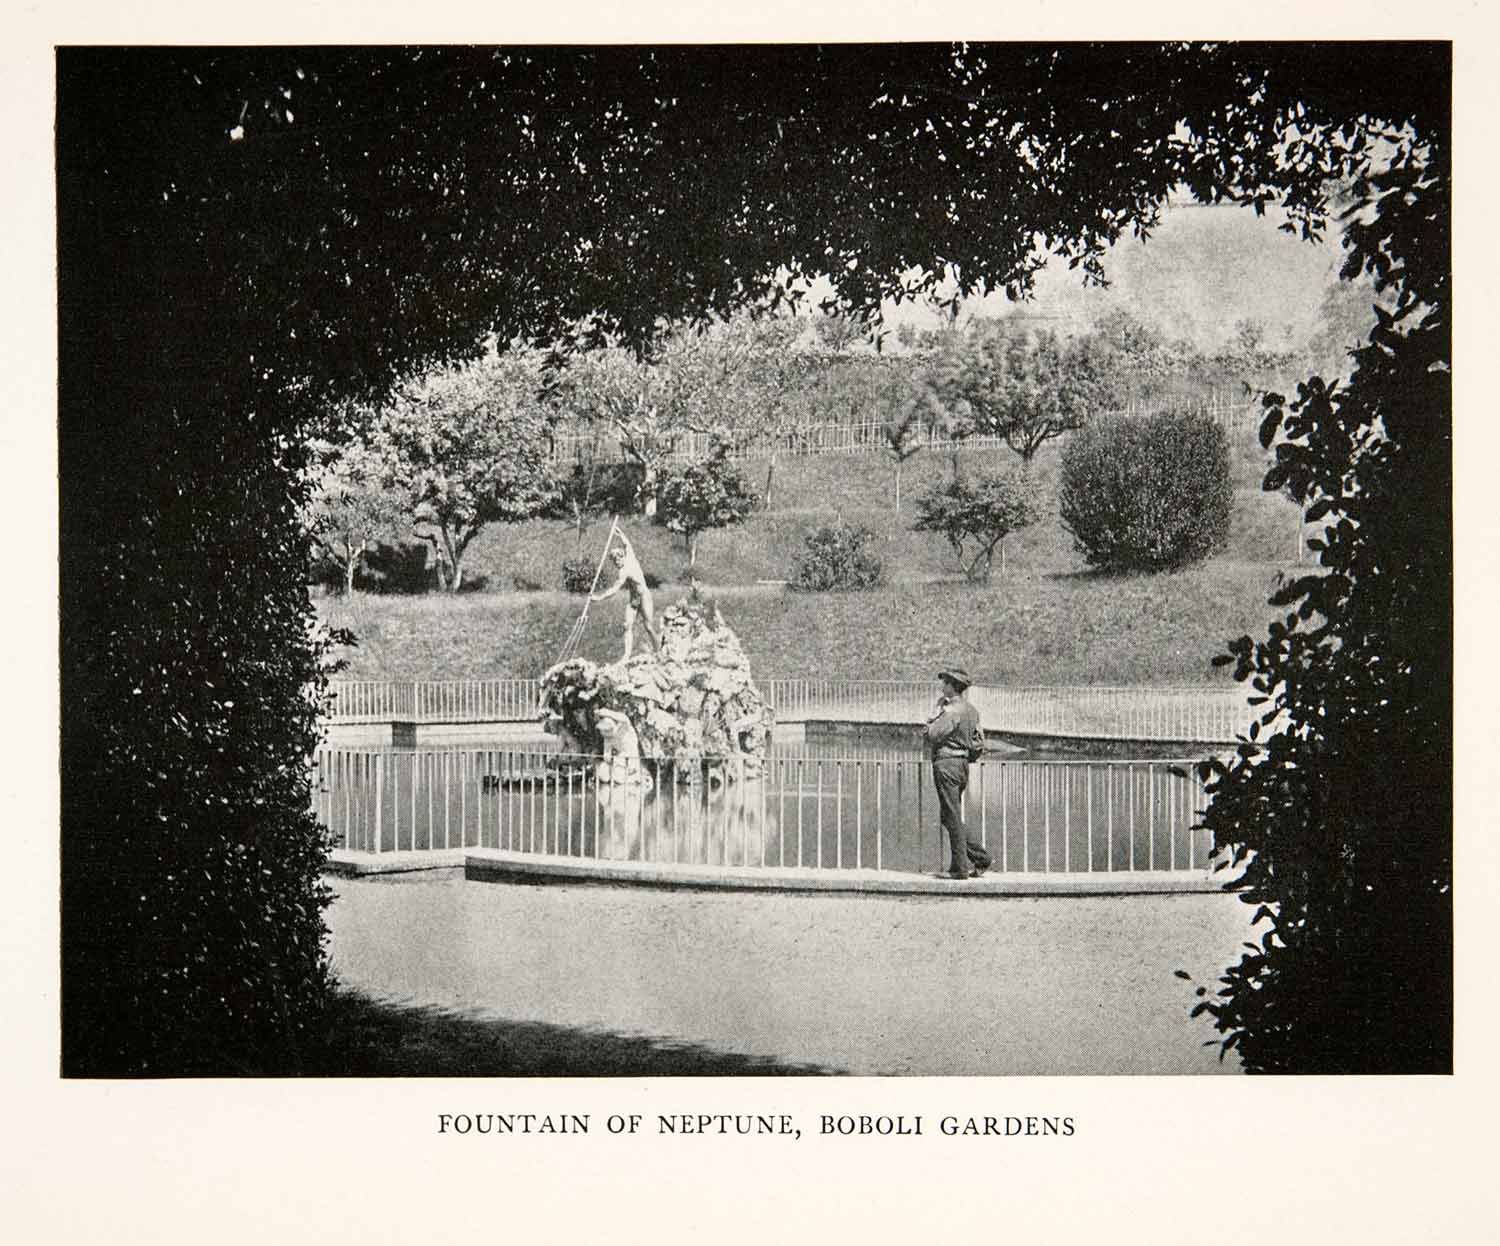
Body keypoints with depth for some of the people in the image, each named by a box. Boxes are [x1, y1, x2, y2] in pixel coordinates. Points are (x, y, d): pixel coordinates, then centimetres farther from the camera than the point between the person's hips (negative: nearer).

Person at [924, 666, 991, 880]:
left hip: (947, 764, -10)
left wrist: (938, 711, -5)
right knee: (950, 817, 16)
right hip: (962, 764, 10)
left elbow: (933, 734, -21)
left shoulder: (953, 710, -15)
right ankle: (981, 858, 13)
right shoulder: (971, 710, 14)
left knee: (952, 817, -4)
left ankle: (960, 867, 0)